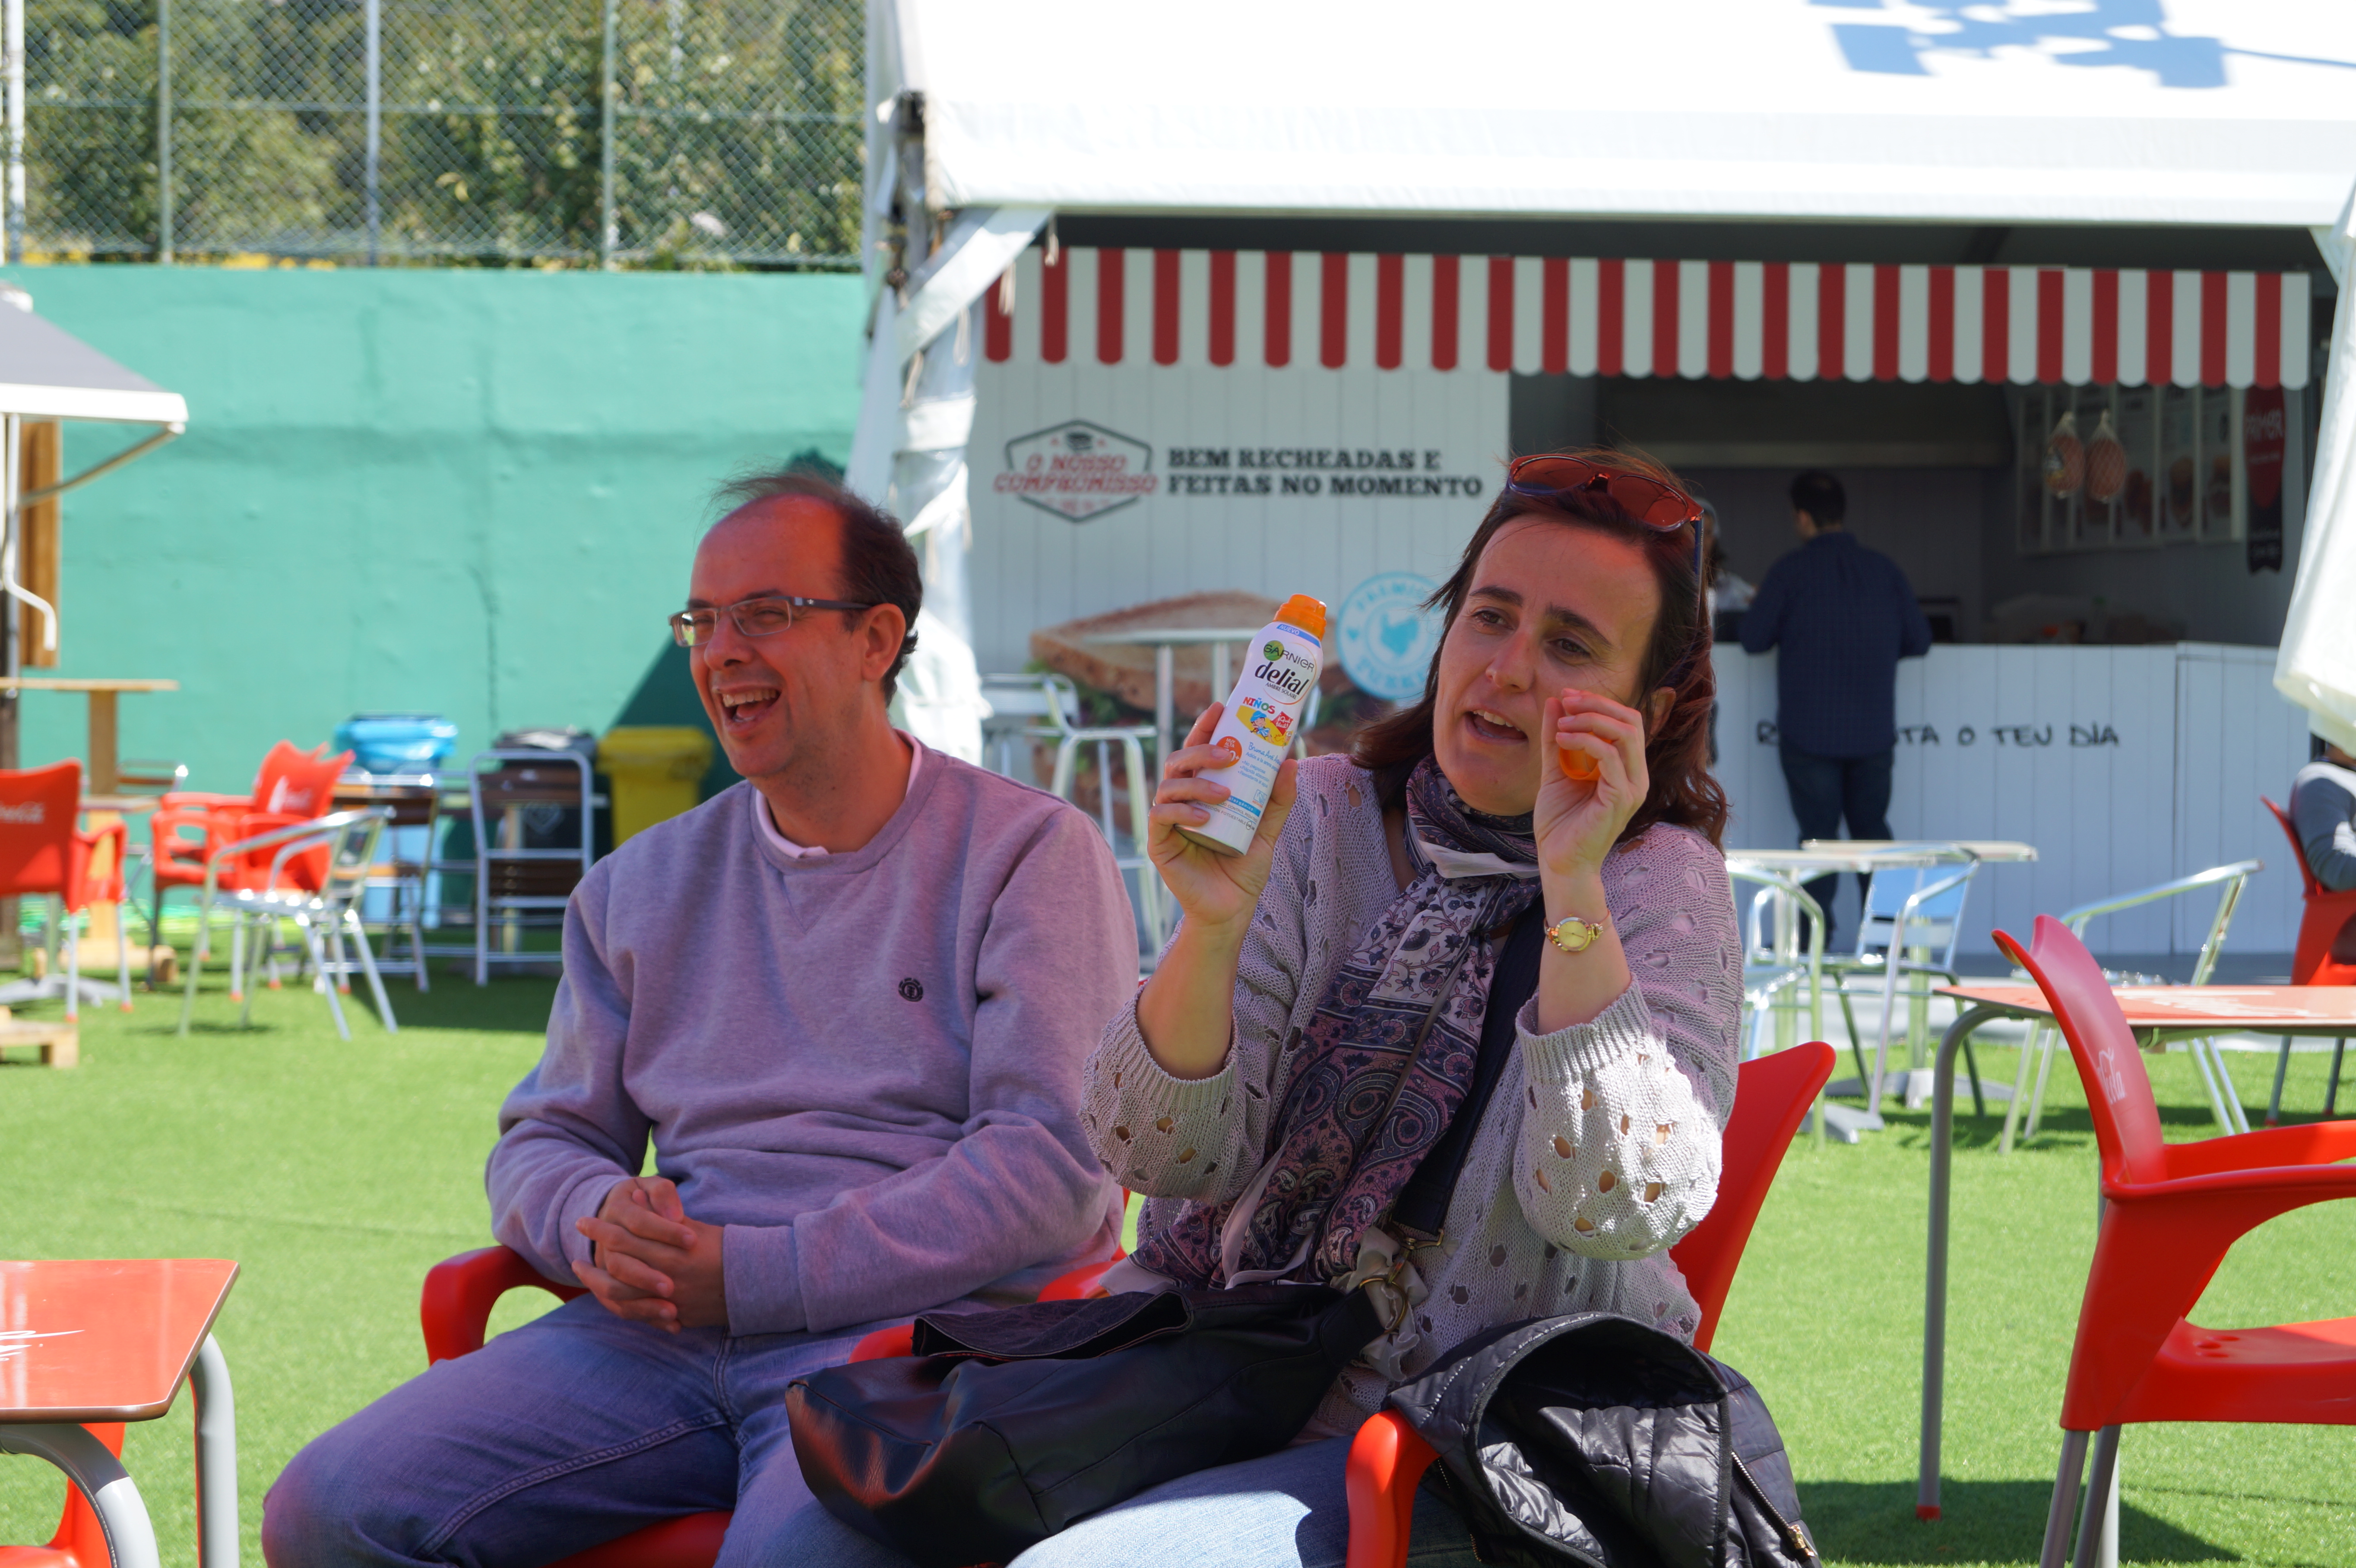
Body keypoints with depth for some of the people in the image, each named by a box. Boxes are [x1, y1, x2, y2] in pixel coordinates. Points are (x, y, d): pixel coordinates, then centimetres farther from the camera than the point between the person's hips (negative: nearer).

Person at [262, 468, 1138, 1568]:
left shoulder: (1032, 852, 2)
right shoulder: (642, 886, 19)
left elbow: (1055, 1160, -9)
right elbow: (542, 1140, 21)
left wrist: (748, 1273, -13)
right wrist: (597, 1222, -6)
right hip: (655, 1334, 5)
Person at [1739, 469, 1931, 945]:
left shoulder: (1791, 572, -9)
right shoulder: (1884, 570, 2)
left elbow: (1754, 638, -4)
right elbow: (1919, 640, 6)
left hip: (1809, 732, -3)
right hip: (1874, 732, 3)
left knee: (1818, 833, 2)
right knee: (1872, 830, 13)